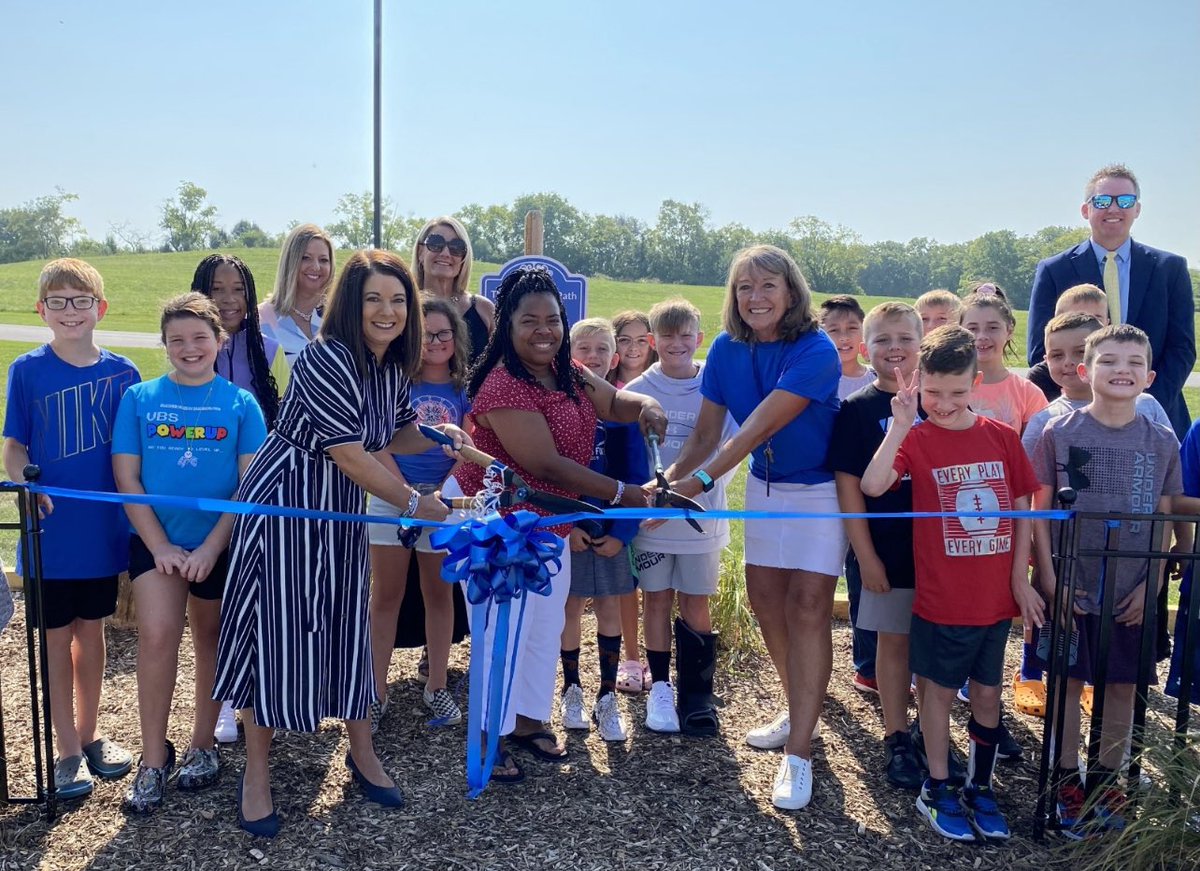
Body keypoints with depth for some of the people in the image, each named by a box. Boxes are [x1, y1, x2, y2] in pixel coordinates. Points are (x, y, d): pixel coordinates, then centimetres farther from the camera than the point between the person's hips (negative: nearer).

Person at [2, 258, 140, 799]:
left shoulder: (121, 373, -1)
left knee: (92, 631, 16)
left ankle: (89, 735, 32)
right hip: (50, 529, -2)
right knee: (57, 638, 8)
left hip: (103, 527, 2)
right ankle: (68, 751, 22)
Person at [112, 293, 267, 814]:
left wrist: (210, 548, -12)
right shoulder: (139, 398, 2)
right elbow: (127, 477, -1)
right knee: (157, 634, -16)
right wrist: (160, 546, -10)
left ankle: (202, 745, 30)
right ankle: (153, 758, 0)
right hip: (157, 541, 0)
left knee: (211, 641, 11)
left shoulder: (240, 403, -1)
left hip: (221, 543, 0)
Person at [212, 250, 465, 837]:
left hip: (342, 509, 7)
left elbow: (391, 437, 13)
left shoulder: (393, 365, 2)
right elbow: (349, 456, -23)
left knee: (348, 626, 13)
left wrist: (439, 436, -6)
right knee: (276, 629, 1)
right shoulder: (325, 358, -22)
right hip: (285, 502, -7)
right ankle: (256, 774, 19)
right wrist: (413, 503, -13)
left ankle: (362, 755, 30)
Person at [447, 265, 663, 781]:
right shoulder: (503, 386, -26)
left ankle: (527, 721, 34)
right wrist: (622, 494, -25)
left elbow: (612, 401, 9)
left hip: (548, 524, 9)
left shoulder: (567, 374, 1)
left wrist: (645, 406, -17)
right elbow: (548, 464, -29)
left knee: (546, 625, 17)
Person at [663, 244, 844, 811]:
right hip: (765, 485, 6)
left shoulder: (815, 351, -25)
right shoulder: (728, 349, -7)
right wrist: (667, 482, -23)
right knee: (766, 600, 10)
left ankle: (799, 753, -1)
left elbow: (759, 428, -33)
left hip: (820, 489, -6)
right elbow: (706, 433, -7)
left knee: (808, 607, -8)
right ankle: (800, 713, 33)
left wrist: (698, 481, -39)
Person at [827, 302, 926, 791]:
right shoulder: (857, 409, -5)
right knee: (893, 641, 9)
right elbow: (848, 485, -7)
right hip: (884, 549, -2)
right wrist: (866, 556, -10)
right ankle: (896, 740, 23)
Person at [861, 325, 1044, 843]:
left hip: (996, 597, 3)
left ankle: (980, 788, 32)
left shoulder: (1002, 437, 1)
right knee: (939, 690, 10)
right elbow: (872, 485, -27)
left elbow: (1021, 510, 6)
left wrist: (1021, 579, 2)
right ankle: (937, 790, 26)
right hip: (941, 599, -3)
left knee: (988, 692, 15)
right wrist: (900, 426, -27)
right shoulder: (915, 439, -9)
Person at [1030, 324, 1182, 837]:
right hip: (1071, 587, -2)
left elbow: (1165, 518, 6)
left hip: (1132, 593, 2)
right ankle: (1065, 780, 23)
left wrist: (1150, 584, -2)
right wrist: (1048, 578, -9)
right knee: (1069, 681, 7)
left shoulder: (1162, 442, 1)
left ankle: (1106, 780, 28)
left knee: (1123, 685, 11)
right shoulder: (1060, 433, -6)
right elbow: (1040, 510, -4)